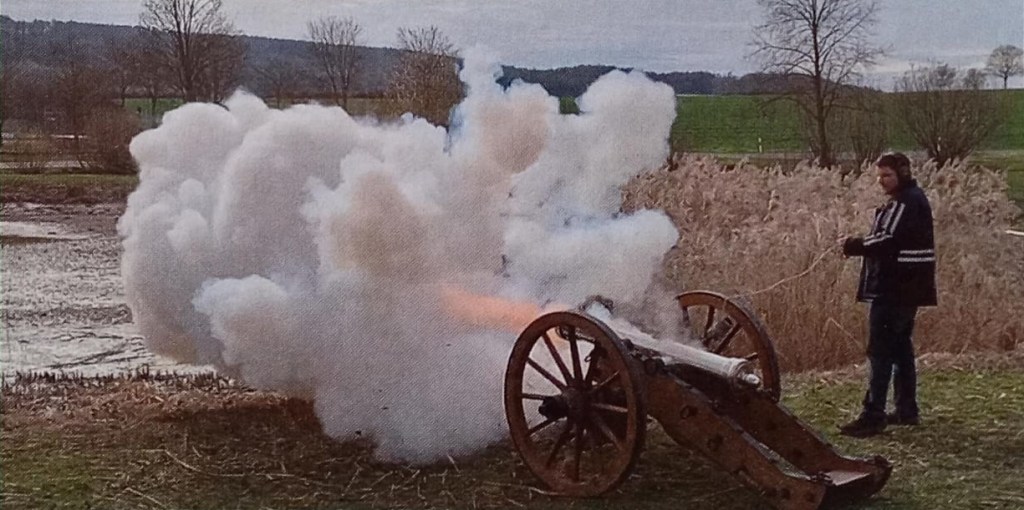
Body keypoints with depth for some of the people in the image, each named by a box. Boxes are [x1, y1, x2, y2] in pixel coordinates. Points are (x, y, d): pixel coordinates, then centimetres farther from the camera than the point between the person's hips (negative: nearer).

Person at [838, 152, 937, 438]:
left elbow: (886, 239, -23)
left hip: (893, 289, -11)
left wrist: (854, 247, -11)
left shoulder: (904, 203, -14)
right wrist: (863, 244, 3)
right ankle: (907, 410, 22)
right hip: (907, 287, 11)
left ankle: (873, 416, -11)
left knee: (880, 350, -10)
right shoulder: (915, 199, 18)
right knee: (900, 347, 16)